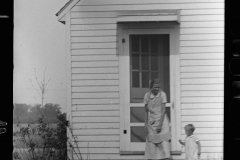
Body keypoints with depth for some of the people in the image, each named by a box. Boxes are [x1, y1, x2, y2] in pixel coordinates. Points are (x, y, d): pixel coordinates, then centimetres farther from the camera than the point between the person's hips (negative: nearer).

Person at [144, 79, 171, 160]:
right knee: (151, 145, 1)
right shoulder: (147, 96, -1)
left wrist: (160, 124, -14)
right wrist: (146, 124, 2)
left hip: (161, 120, -2)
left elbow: (163, 110, -9)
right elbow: (146, 111, 6)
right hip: (151, 122, 2)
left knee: (164, 143, -6)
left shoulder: (162, 94, -8)